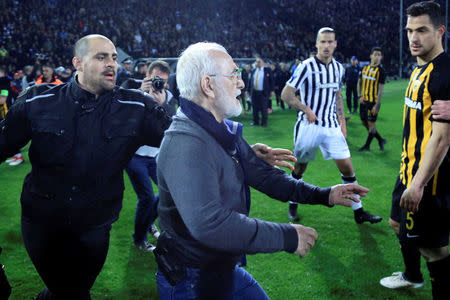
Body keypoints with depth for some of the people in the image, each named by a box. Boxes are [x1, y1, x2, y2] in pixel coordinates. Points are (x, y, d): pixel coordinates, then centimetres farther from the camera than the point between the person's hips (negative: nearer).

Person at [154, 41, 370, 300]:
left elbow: (262, 174, 9)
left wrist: (323, 195, 0)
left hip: (226, 269, 9)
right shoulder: (185, 143, -28)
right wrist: (287, 237, -30)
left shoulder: (225, 132, 6)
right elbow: (209, 223, -37)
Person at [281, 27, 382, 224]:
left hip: (332, 127, 5)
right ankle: (293, 206, 28)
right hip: (308, 127, -4)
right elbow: (286, 94, -11)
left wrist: (342, 122, 16)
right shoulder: (307, 66, -10)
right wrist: (306, 109, -20)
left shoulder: (338, 68, 8)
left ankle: (358, 212, 11)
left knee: (347, 167, 1)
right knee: (299, 168, 8)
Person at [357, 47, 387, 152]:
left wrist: (377, 105, -17)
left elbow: (381, 89, -13)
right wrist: (359, 96, 3)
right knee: (364, 122, 13)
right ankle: (380, 140, 29)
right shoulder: (365, 68, 7)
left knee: (371, 123, 0)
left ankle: (367, 146, 15)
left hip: (373, 102, -7)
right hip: (364, 100, 7)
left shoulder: (381, 71, -10)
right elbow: (359, 82, 16)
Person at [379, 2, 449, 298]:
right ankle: (412, 276, 48)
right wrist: (409, 172, 18)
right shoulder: (419, 69, 10)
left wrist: (418, 183, -29)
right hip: (409, 169, 10)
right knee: (400, 224, 25)